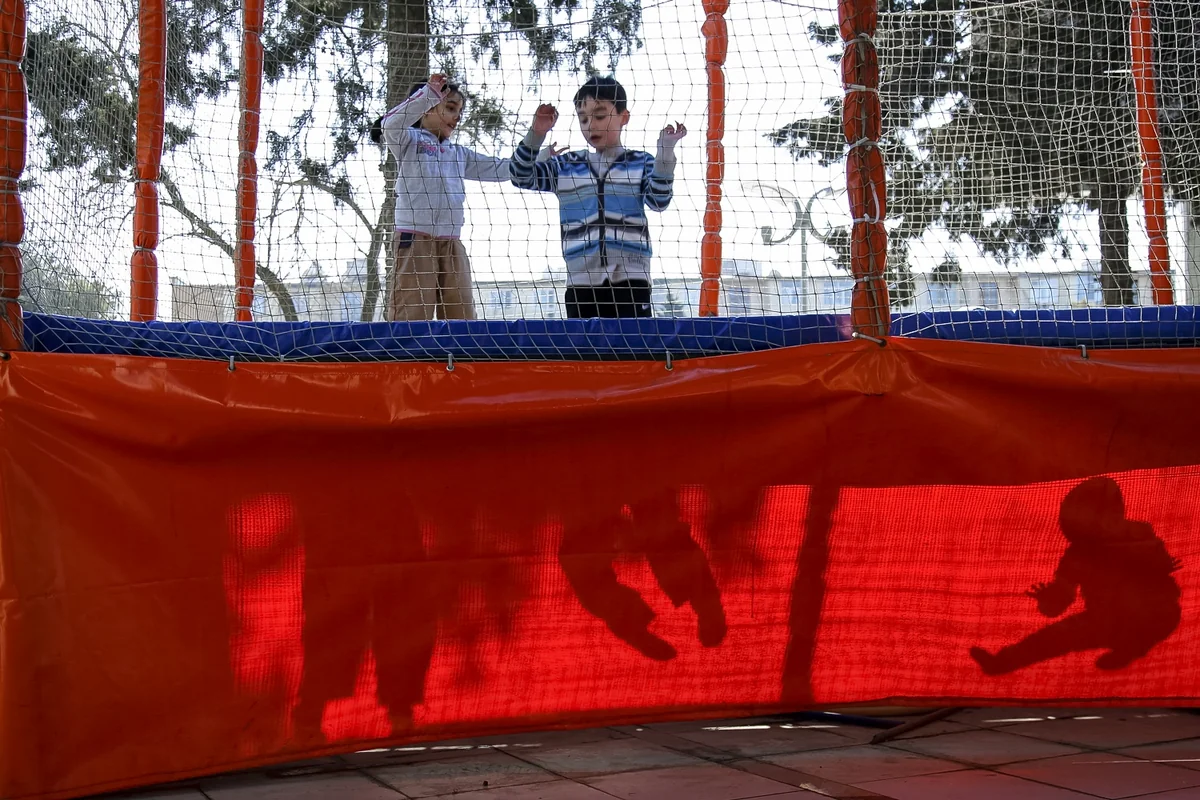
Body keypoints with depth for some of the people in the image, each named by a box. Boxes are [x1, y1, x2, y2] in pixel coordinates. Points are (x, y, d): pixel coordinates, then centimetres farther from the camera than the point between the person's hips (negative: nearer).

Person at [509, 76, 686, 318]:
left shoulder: (641, 163, 7)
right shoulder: (566, 167, 14)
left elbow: (659, 201, -7)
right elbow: (521, 176, 11)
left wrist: (665, 152, -18)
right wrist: (536, 134, -2)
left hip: (630, 279, -3)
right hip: (581, 282, 3)